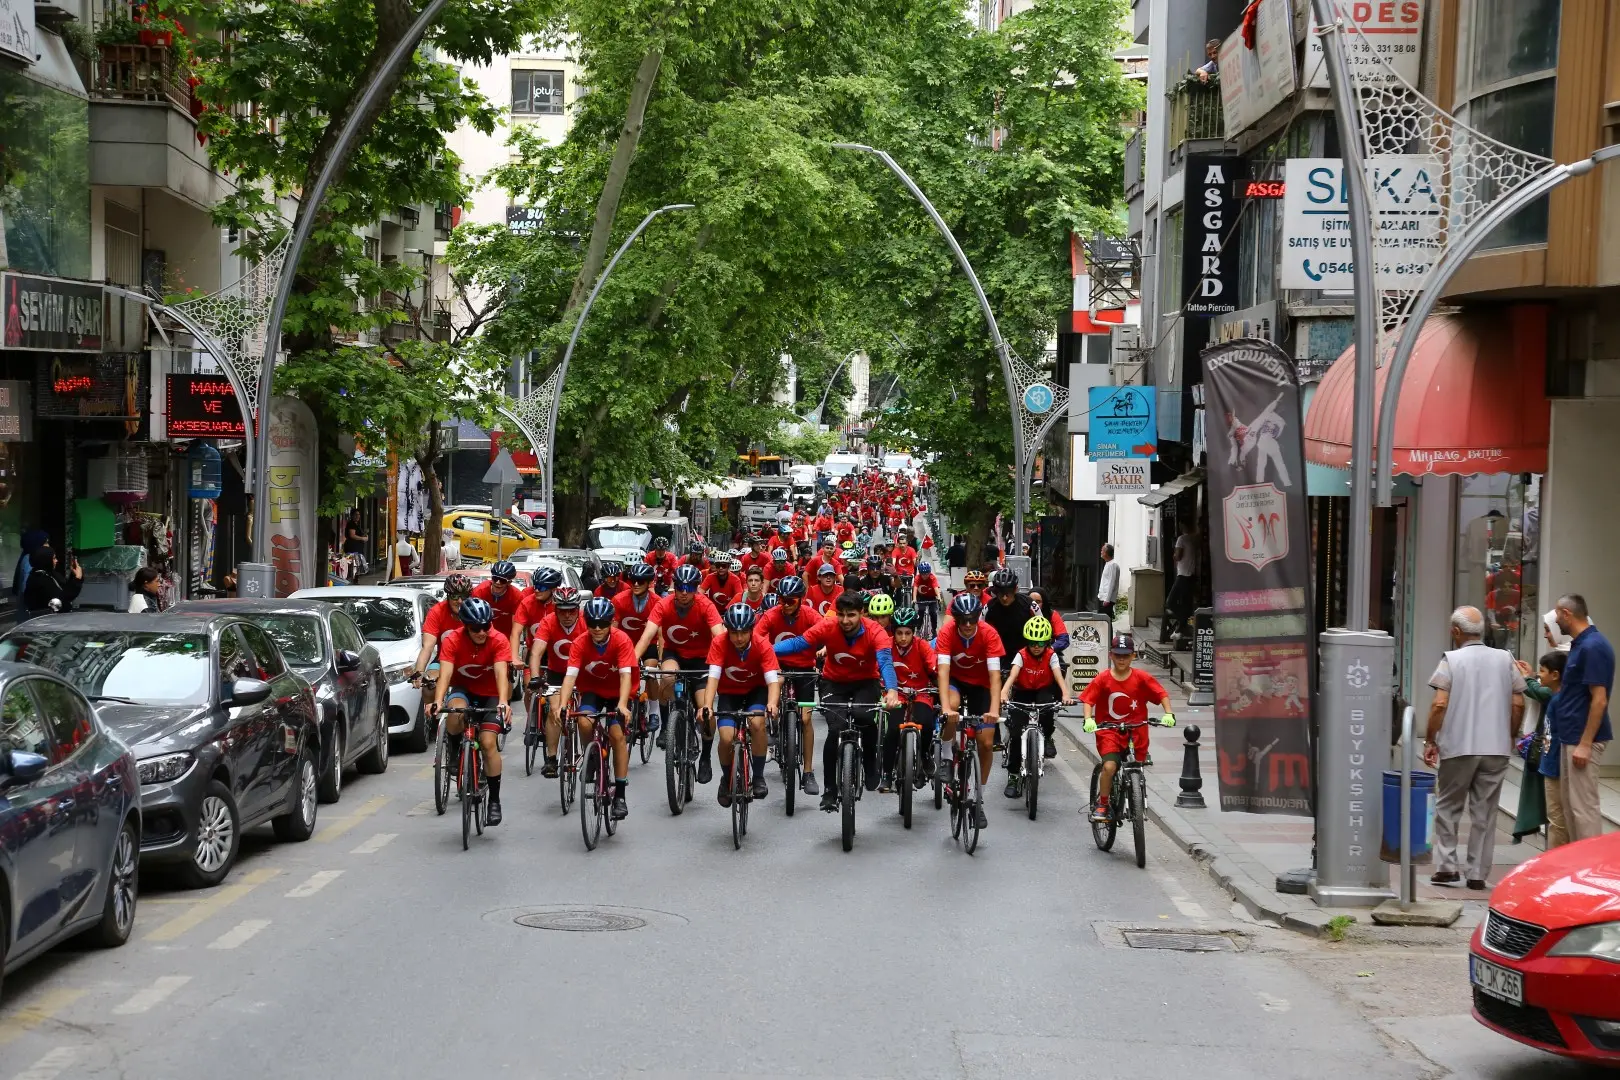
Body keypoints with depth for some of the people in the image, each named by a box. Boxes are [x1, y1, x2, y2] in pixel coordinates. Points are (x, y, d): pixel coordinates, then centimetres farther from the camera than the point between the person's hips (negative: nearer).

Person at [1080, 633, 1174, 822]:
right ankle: (1102, 805, -2)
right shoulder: (1102, 679, -5)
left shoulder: (1142, 678, -3)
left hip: (1136, 730, 2)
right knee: (1109, 766, -21)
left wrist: (1168, 714, -19)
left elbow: (1162, 695, -4)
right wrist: (1088, 719, -22)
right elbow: (1088, 700, -5)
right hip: (1110, 730, -2)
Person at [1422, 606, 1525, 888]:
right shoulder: (1505, 659, 5)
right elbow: (1518, 704, 5)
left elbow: (1440, 704, -11)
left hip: (1458, 748, -2)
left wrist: (1430, 741, -2)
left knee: (1448, 807, 11)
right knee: (1485, 812, 7)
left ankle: (1446, 867, 5)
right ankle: (1477, 873, 6)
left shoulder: (1451, 660, -4)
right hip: (1497, 748, 2)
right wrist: (1510, 737, 18)